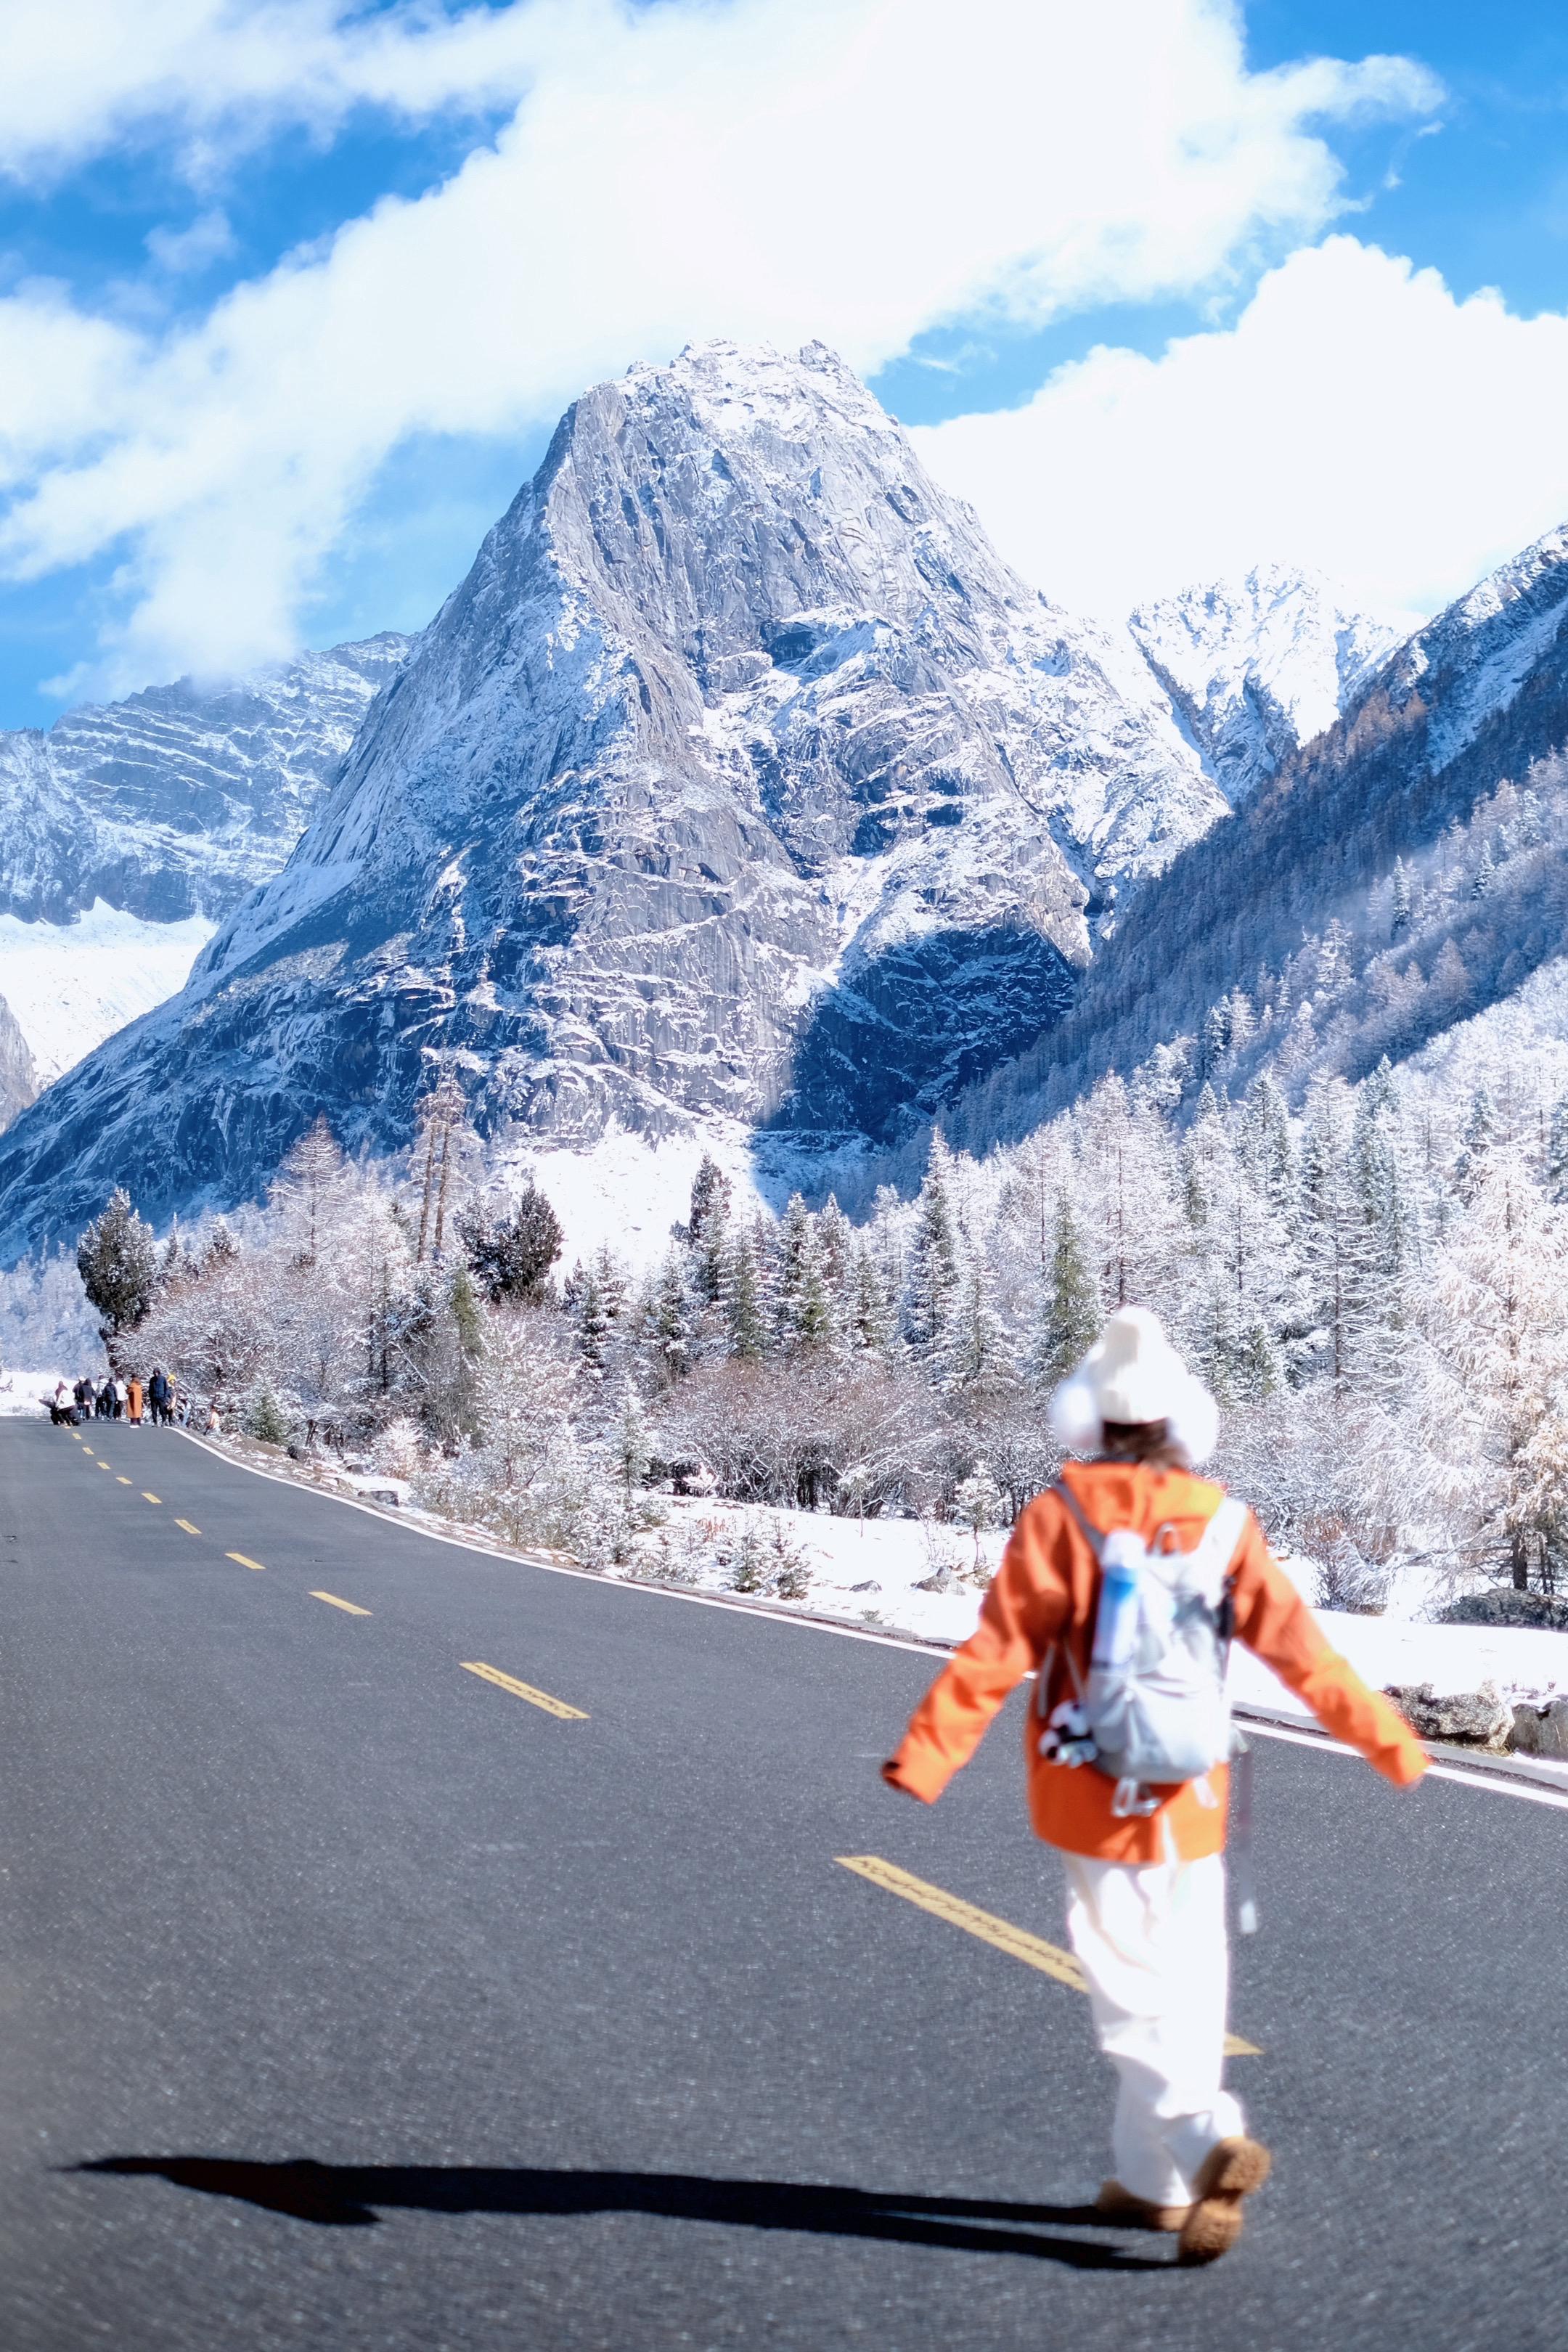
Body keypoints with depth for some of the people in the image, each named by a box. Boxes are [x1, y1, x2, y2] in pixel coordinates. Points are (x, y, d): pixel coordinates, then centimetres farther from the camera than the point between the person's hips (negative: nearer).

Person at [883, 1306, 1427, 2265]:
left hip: (1091, 1797, -3)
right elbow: (1300, 1648, 1)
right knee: (1190, 1985, 14)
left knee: (1134, 1990, 0)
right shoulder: (1224, 1523, -2)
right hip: (1192, 1798, 3)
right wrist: (1386, 1738, 11)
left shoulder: (1060, 1518, -9)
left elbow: (997, 1653, -15)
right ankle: (1155, 2180, 21)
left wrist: (926, 1757, -15)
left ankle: (1209, 2136, -20)